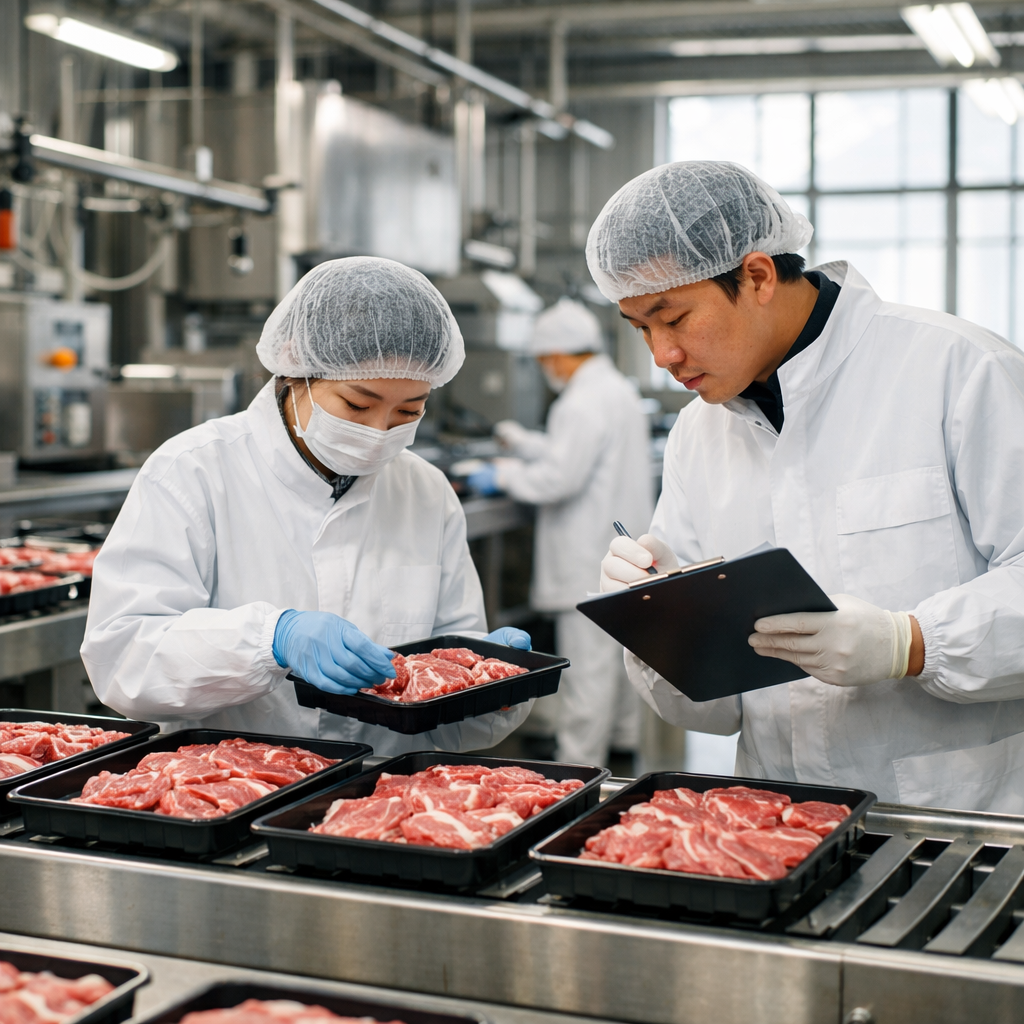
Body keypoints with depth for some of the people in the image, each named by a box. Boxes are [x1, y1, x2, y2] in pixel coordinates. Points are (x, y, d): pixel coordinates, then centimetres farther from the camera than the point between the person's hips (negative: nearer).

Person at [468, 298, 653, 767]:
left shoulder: (584, 404, -20)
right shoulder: (619, 389, 13)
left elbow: (559, 477, -24)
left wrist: (502, 475, -11)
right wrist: (520, 440, 28)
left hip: (592, 560, -10)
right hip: (621, 547, 10)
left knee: (586, 660, -5)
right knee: (616, 648, 21)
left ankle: (579, 762, 1)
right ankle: (622, 733, 34)